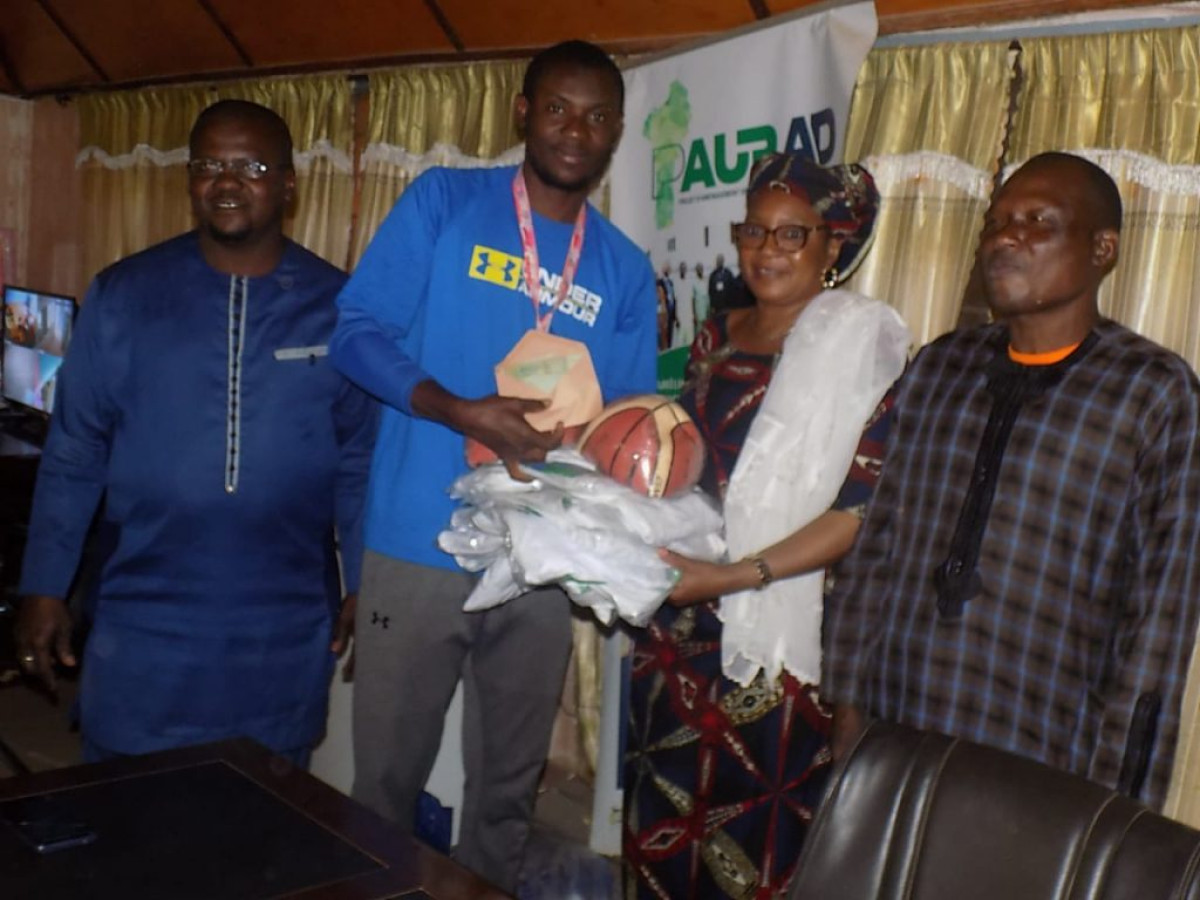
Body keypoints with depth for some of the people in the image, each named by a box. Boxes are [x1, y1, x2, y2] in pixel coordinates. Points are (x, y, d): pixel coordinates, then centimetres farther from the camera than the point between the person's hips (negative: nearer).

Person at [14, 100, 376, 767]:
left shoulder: (338, 306, -2)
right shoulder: (123, 295, -1)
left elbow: (360, 460, 2)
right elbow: (74, 452, 2)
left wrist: (366, 588, 2)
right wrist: (45, 588, 0)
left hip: (286, 632, 1)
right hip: (144, 622, 0)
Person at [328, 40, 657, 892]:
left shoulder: (626, 270, 8)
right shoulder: (443, 201, -1)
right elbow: (358, 329, -7)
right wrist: (458, 411, -22)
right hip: (420, 547, -3)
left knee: (510, 784, 17)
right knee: (389, 774, 10)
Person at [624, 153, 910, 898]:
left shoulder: (859, 346, -9)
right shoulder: (720, 337, 10)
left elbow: (863, 511, -15)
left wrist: (735, 575, -22)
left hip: (775, 636, -6)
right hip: (679, 624, 6)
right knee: (659, 827, 18)